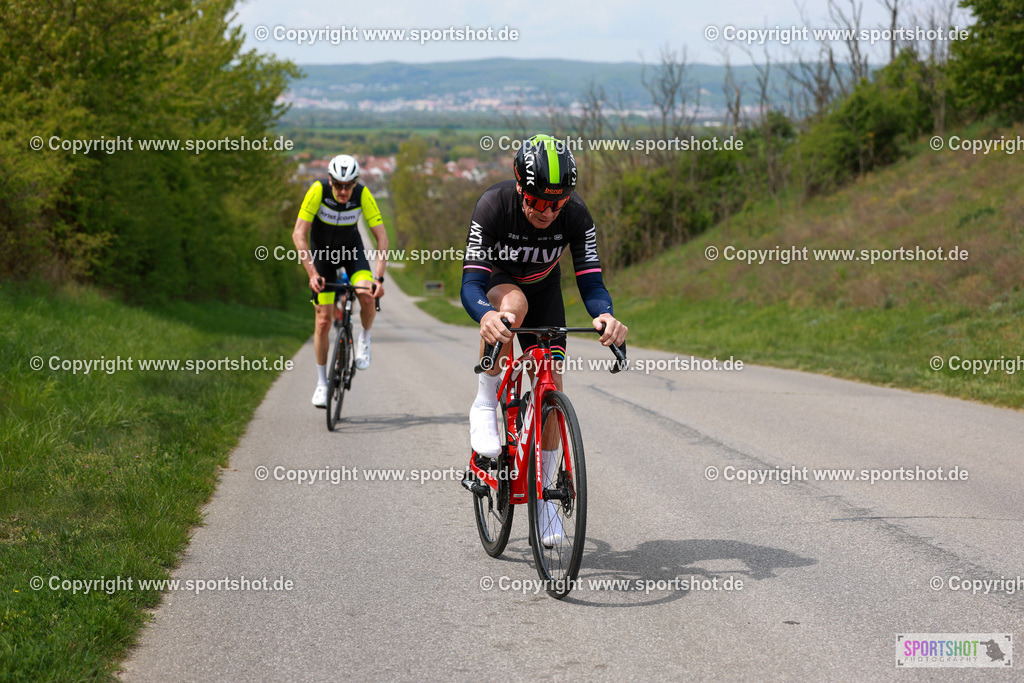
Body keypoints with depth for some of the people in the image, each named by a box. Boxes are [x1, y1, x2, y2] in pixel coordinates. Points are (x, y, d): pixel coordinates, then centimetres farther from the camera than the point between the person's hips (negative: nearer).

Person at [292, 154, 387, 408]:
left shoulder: (363, 195, -26)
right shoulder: (318, 191, -29)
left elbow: (382, 238, -23)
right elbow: (299, 234, -29)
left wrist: (379, 278, -33)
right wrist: (312, 273, -36)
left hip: (351, 248, 1)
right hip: (322, 250, -1)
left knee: (367, 296, -28)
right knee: (324, 320, -5)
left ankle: (364, 339, 3)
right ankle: (322, 383, 8)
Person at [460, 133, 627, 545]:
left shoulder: (576, 216, -28)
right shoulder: (493, 206, -34)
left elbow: (591, 282, -29)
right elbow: (471, 282, -39)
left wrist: (606, 316, -52)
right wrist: (486, 315, -61)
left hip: (543, 289, 3)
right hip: (496, 283, -2)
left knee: (551, 385, -9)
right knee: (512, 303, -39)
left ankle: (543, 495, 6)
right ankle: (484, 407, -21)